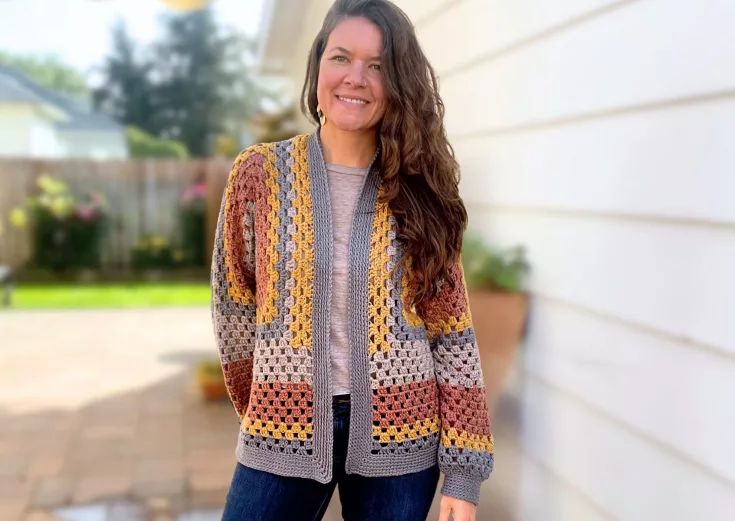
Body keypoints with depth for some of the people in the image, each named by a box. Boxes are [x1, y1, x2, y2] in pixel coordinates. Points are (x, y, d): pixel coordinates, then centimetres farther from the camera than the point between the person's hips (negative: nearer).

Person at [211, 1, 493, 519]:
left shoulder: (420, 190, -2)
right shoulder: (259, 173, -5)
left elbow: (452, 333, -3)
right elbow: (234, 306, 5)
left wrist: (463, 474, -5)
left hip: (398, 440, 1)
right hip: (283, 432, 0)